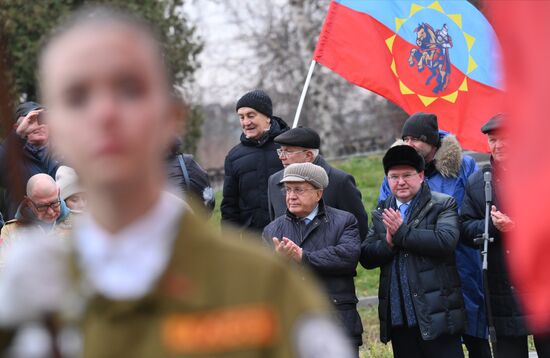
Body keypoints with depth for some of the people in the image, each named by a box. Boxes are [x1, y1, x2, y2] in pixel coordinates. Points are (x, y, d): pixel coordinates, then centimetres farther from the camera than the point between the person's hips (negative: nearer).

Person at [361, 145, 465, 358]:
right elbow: (366, 257, 8)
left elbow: (446, 241, -17)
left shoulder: (442, 205, 1)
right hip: (398, 317, 5)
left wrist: (401, 232, -15)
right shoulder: (382, 213, 16)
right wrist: (388, 242, -12)